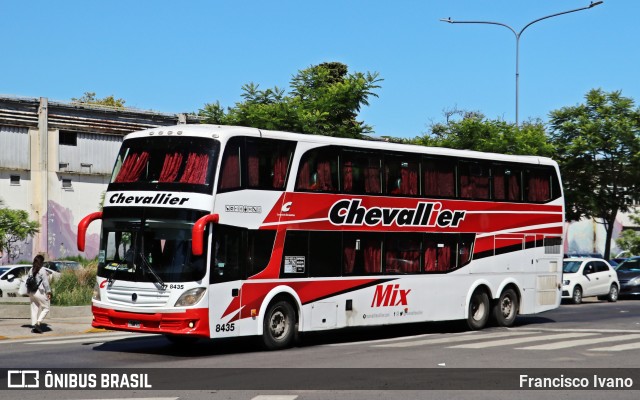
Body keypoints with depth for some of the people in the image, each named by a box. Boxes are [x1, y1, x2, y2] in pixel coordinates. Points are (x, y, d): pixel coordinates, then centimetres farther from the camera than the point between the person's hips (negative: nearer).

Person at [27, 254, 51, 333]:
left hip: (32, 293, 6)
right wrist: (48, 292, -6)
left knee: (34, 309, 10)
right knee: (45, 308, 5)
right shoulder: (42, 271, -12)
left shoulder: (31, 270, 8)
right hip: (40, 292, -6)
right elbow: (45, 283, -13)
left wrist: (29, 292, 18)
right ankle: (38, 322, -10)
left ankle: (34, 324, 8)